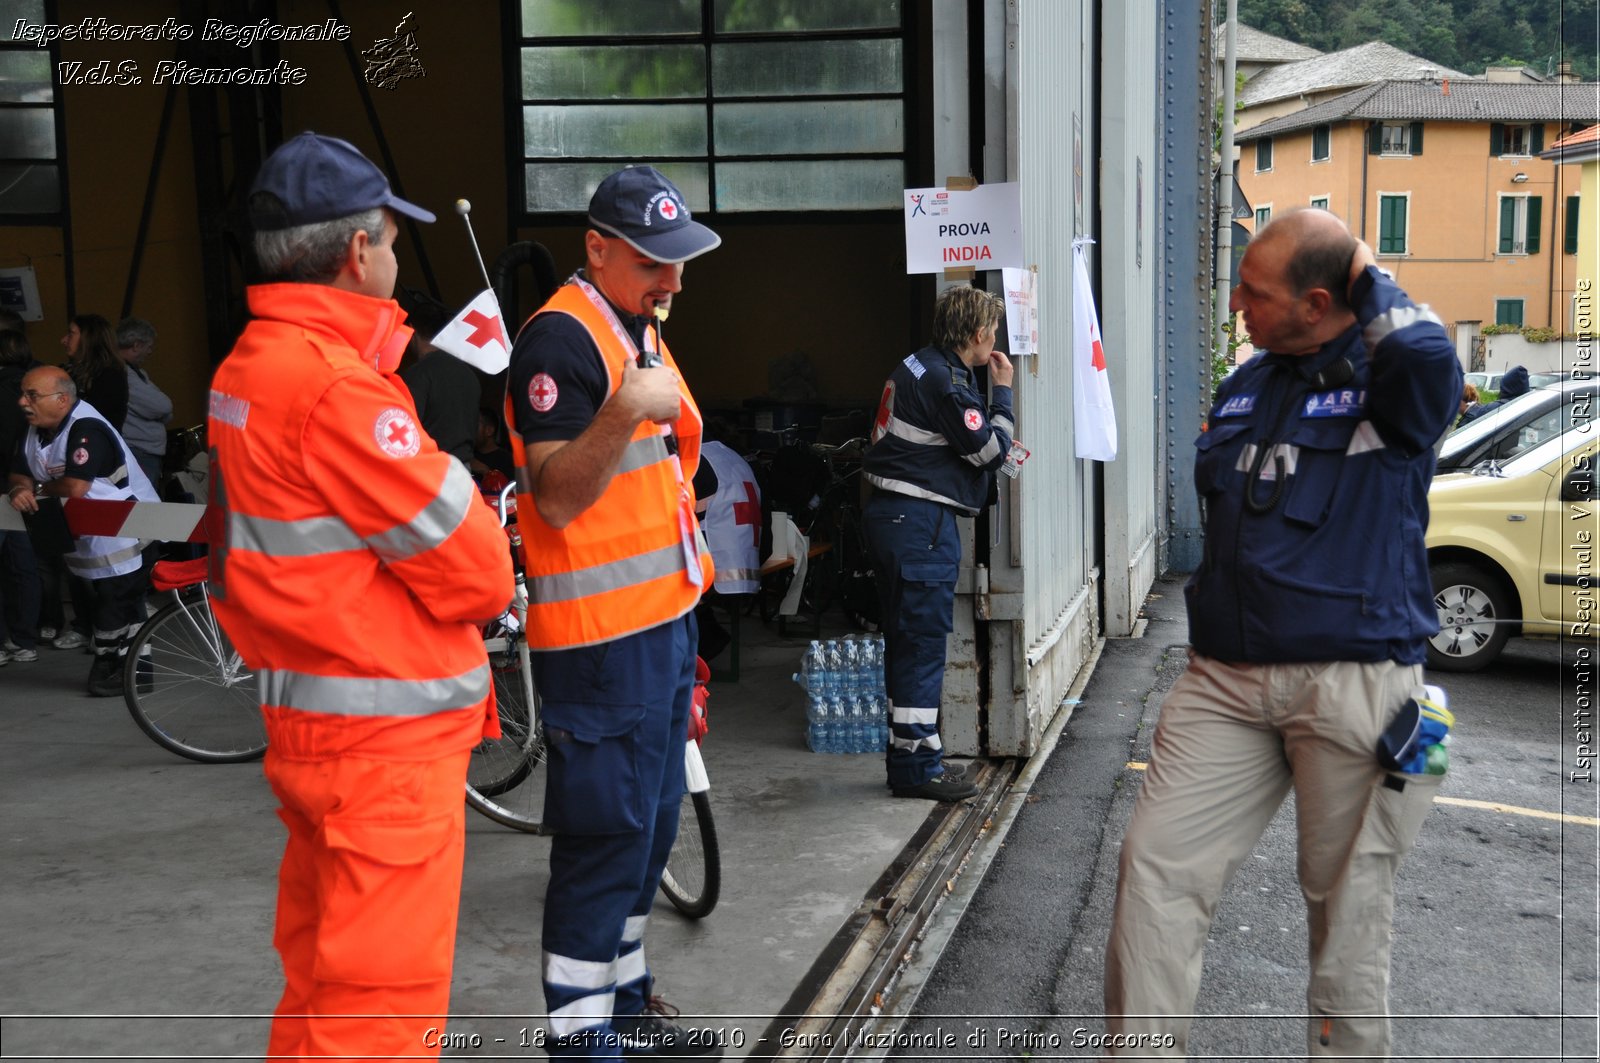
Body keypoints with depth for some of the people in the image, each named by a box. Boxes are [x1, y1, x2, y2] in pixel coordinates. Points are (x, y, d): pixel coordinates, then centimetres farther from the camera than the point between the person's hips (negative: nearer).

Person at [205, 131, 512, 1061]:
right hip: (387, 739, -10)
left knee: (322, 980, 22)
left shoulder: (248, 365, 9)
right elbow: (476, 573, -19)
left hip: (307, 727, 10)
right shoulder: (334, 388, -21)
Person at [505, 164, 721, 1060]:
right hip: (601, 633, -10)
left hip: (663, 621, 10)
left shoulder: (642, 331, 16)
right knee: (607, 833, -5)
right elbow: (555, 499, -20)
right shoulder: (560, 338, -15)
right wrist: (623, 414, -35)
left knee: (651, 821, 18)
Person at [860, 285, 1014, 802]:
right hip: (920, 522, -11)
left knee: (909, 640, 15)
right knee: (923, 639, -5)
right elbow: (991, 450, -11)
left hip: (894, 514, 11)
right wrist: (1002, 391, 0)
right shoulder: (945, 380, -16)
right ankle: (916, 764, 1)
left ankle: (913, 754, 25)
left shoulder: (921, 367, 16)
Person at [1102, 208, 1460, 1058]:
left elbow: (1426, 354, -31)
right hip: (1225, 677, 6)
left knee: (1347, 899, 7)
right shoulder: (1246, 387, 14)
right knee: (1156, 863, -3)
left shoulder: (1388, 378, -5)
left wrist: (1370, 277, -12)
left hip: (1352, 683, -5)